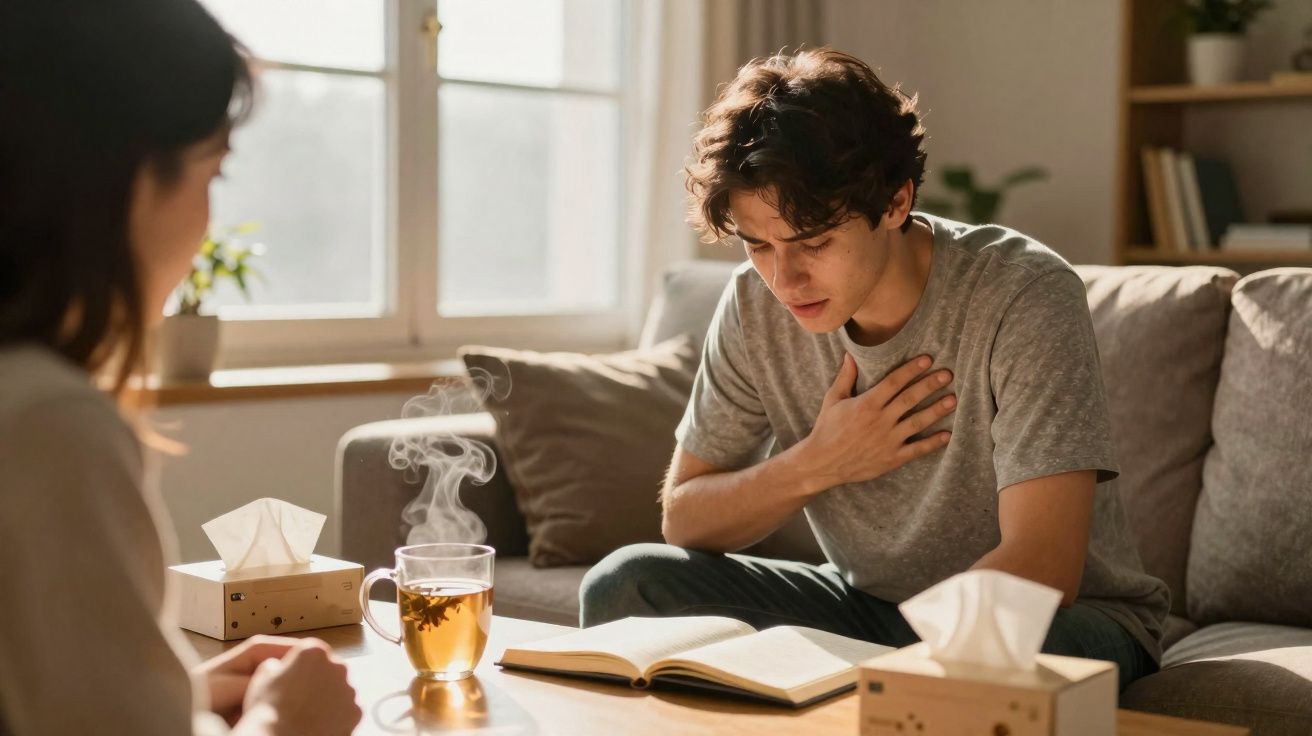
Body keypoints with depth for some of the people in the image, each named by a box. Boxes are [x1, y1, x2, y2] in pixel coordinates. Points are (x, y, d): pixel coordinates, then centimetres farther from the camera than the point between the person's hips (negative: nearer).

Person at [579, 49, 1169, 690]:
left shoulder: (1023, 295, -24)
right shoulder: (756, 305, -9)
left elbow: (1043, 570, -31)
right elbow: (683, 521, -1)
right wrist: (816, 465, -17)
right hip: (870, 602, 4)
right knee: (624, 583, -14)